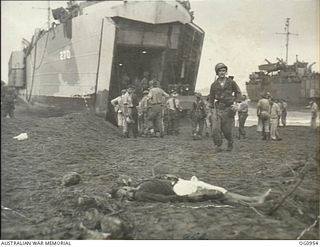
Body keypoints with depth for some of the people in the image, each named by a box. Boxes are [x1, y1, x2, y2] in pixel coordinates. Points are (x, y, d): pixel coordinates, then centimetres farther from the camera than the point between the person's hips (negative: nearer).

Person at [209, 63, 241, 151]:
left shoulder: (231, 82, -1)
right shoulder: (214, 85, 3)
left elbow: (238, 93, 12)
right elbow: (211, 98, 11)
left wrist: (233, 101, -3)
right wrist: (212, 109, 6)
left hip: (228, 109, -1)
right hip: (217, 109, 1)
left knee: (227, 130, 4)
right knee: (215, 129, -12)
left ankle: (230, 143, 31)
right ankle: (218, 146, -1)